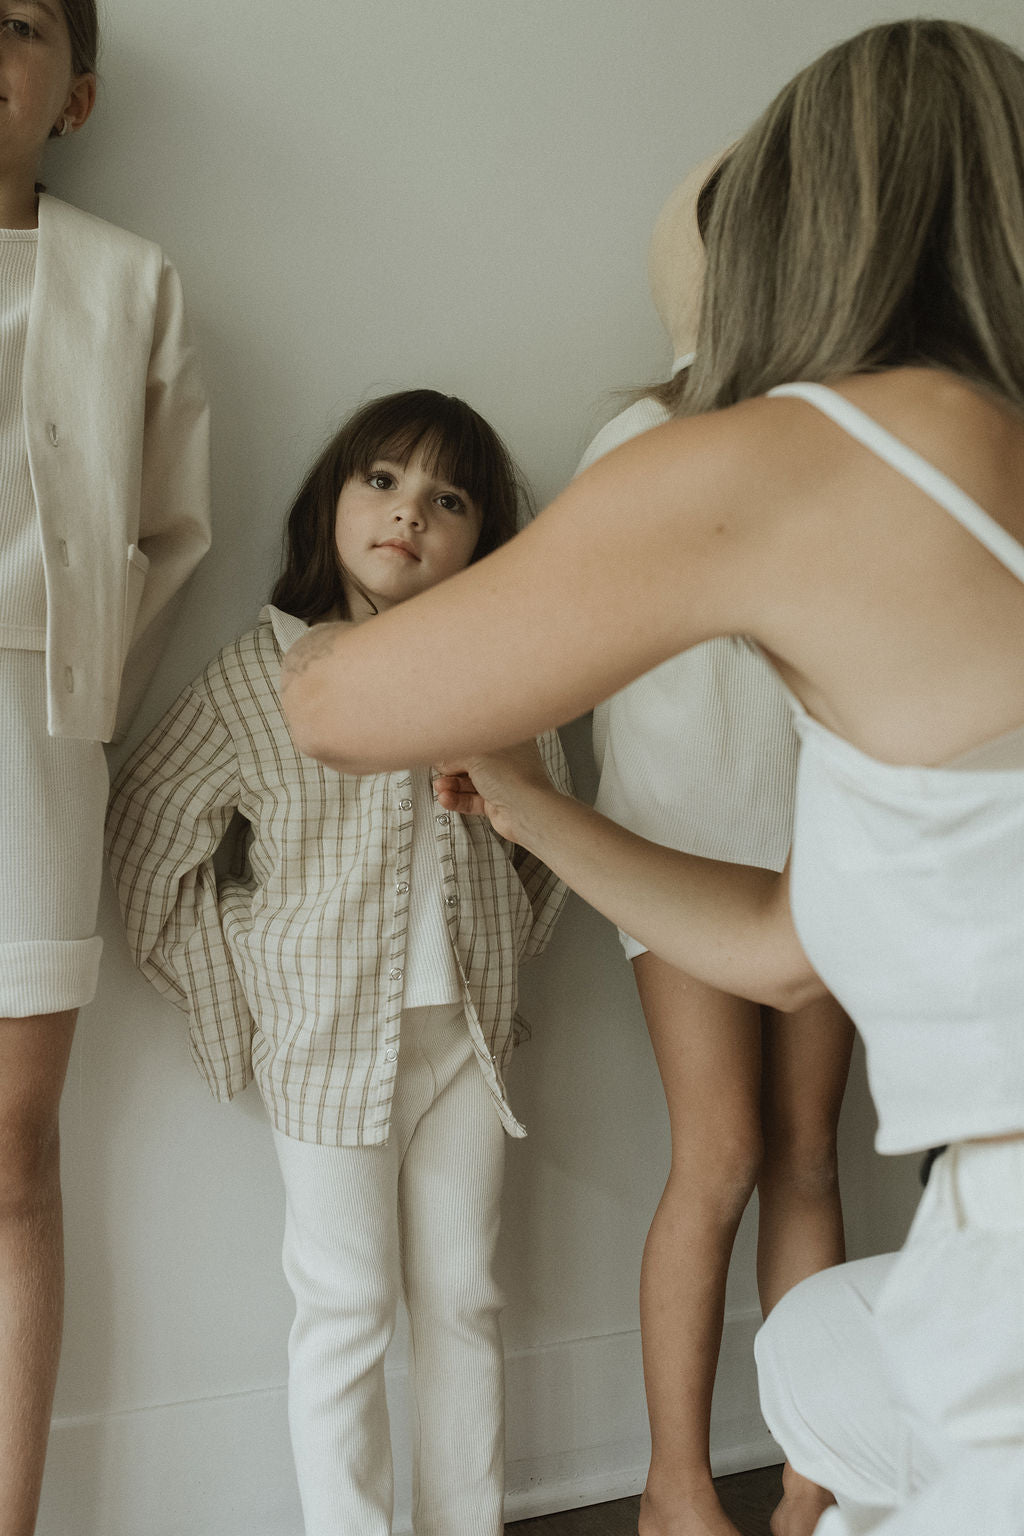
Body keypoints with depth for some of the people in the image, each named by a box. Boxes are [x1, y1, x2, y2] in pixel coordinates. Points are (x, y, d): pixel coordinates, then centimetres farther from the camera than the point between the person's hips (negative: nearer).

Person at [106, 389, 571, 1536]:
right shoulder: (262, 674, -7)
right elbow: (145, 838, -3)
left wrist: (503, 950, 5)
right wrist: (235, 977, -4)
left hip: (467, 1033, 3)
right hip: (326, 1039, -3)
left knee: (464, 1301, 14)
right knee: (345, 1309, 6)